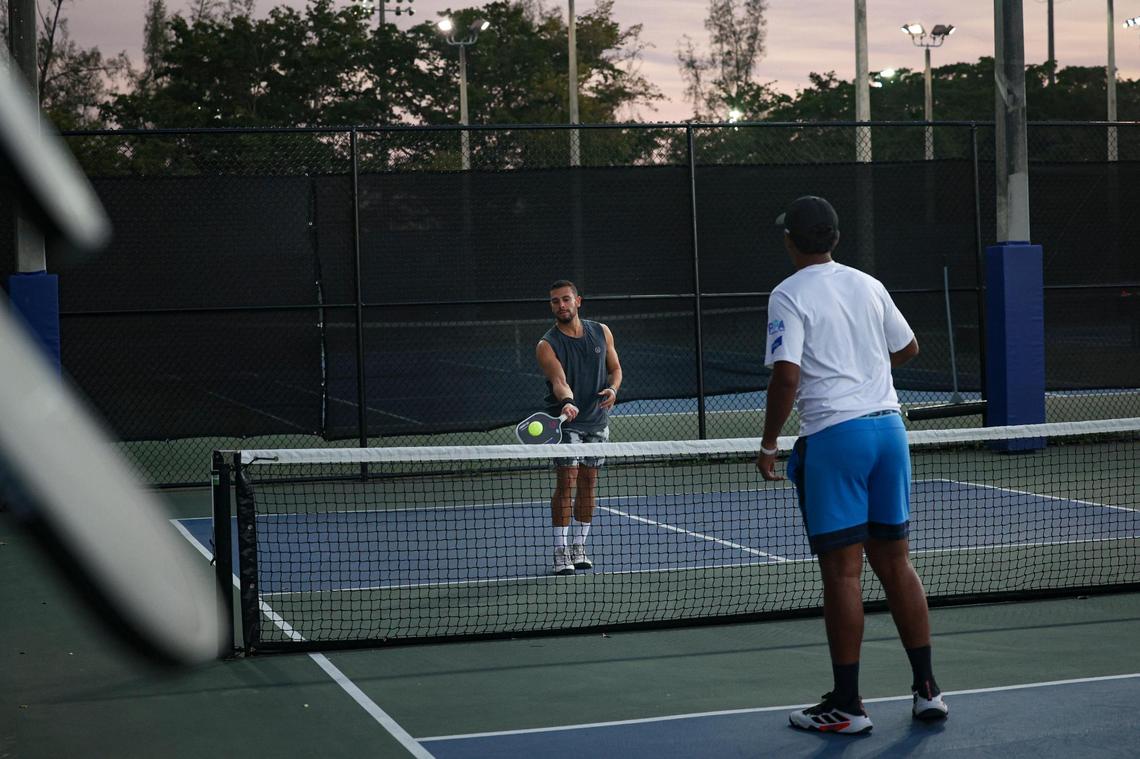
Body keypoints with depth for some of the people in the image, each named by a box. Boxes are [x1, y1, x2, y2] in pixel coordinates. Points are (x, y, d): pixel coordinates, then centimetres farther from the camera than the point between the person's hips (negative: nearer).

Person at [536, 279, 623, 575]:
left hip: (597, 419, 4)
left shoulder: (601, 332, 3)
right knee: (566, 482, -11)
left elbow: (615, 368, 12)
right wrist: (567, 402, -46)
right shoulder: (547, 345, -11)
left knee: (588, 484, 7)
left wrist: (613, 388, -9)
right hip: (566, 420, -4)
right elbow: (558, 380, -26)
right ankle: (561, 552, -8)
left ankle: (579, 547, 17)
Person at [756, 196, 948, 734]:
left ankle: (847, 705, 4)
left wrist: (769, 443, -6)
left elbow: (787, 375, -16)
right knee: (895, 561, 12)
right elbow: (908, 349, 21)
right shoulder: (868, 285, 11)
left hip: (833, 434, -6)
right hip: (889, 425, 6)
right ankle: (926, 690, 15)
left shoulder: (790, 296, -7)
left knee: (842, 570, -2)